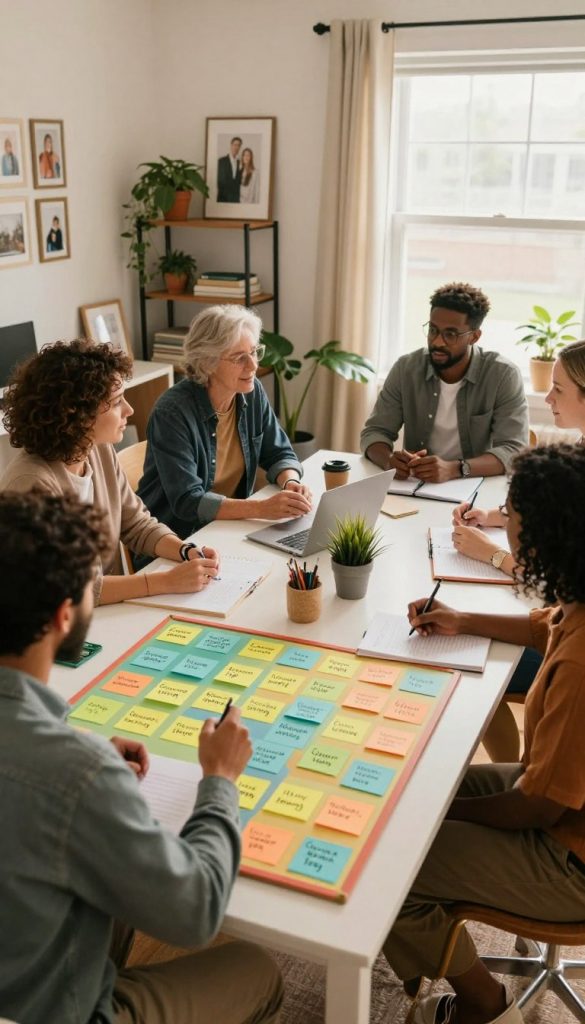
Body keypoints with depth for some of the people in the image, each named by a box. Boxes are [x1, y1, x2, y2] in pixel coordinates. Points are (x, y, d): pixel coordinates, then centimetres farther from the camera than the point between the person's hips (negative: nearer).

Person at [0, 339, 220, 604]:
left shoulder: (101, 451, -1)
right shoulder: (33, 483, -24)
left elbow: (137, 524, 9)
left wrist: (187, 551, -9)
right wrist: (167, 581, -25)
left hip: (113, 609, 7)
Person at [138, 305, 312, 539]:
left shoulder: (252, 393, -2)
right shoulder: (172, 412, -21)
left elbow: (279, 454, 7)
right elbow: (187, 501, -26)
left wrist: (291, 483, -15)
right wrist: (262, 508, -35)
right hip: (175, 540, -6)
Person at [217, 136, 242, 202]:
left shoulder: (240, 163, 13)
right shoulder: (222, 161, 1)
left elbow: (240, 182, 16)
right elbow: (219, 180, -1)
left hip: (236, 199, 4)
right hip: (223, 198, -4)